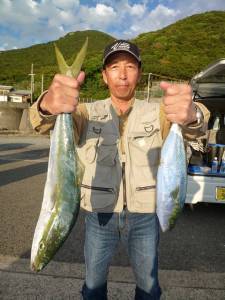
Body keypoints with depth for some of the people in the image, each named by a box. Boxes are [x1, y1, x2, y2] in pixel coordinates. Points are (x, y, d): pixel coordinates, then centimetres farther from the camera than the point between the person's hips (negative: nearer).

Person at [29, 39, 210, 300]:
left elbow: (194, 128, -22)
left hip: (145, 216, 0)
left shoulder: (156, 113, -4)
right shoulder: (88, 113, -4)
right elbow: (41, 123, -21)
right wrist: (48, 105, -46)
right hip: (99, 215, 0)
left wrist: (191, 114, -48)